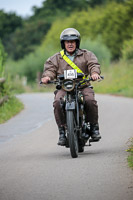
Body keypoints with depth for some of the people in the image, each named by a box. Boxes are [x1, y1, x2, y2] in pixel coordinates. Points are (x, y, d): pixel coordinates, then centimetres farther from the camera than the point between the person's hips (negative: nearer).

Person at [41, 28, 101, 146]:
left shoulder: (86, 55, 13)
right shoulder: (57, 58, 16)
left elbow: (94, 64, -1)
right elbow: (50, 68, 4)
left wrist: (95, 73, -25)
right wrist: (47, 76, -20)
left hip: (83, 86, 0)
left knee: (90, 101, -30)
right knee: (57, 103, -30)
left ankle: (94, 127, -9)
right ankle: (62, 130, -20)